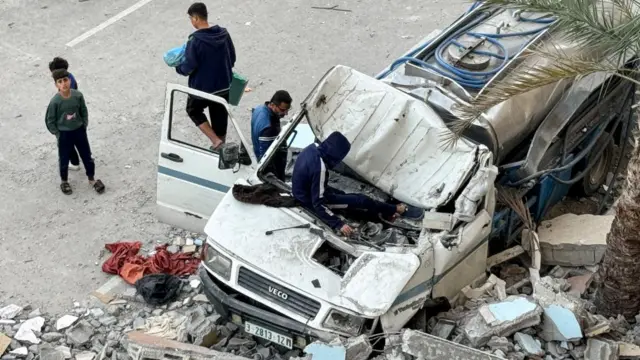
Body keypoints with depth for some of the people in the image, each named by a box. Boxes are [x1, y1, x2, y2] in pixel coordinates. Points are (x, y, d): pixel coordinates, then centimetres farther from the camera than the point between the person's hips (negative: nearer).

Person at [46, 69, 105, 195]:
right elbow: (49, 120, -10)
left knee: (87, 156, 15)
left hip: (79, 131, 3)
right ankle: (64, 182, 37)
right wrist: (58, 134, -7)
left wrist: (84, 127, 3)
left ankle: (92, 179, 35)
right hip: (64, 134, -3)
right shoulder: (55, 101, -21)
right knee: (64, 160, 14)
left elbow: (84, 112, 3)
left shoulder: (78, 95, -13)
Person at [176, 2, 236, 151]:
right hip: (224, 86, 5)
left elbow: (188, 68, -18)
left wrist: (178, 67, 3)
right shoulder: (224, 34, -4)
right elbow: (232, 58, 6)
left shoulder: (195, 41, -22)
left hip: (202, 87, -5)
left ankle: (216, 141, 8)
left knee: (194, 111, 21)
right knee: (219, 117, 20)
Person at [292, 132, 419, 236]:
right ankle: (395, 210, 18)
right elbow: (318, 203, -32)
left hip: (305, 192, 8)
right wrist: (339, 224, -30)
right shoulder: (319, 168, -36)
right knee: (361, 200, 0)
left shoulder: (312, 149, -9)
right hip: (311, 201, -8)